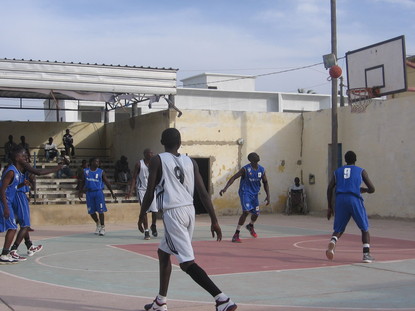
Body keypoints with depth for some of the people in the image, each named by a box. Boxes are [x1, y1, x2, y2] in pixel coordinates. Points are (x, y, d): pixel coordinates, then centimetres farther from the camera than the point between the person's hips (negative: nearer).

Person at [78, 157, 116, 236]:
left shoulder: (101, 172, 0)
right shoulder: (85, 171, 5)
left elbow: (107, 183, 3)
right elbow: (82, 182, 15)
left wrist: (112, 193, 1)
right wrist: (80, 192, 12)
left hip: (98, 192, -2)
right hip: (89, 193, 2)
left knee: (100, 211, -5)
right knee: (91, 212, 6)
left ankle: (102, 227, 8)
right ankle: (98, 224, 30)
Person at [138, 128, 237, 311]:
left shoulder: (157, 160, -1)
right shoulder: (190, 162, 11)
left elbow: (150, 193, -4)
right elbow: (203, 193, 6)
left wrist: (142, 216, 10)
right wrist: (214, 221, 8)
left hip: (173, 212, -7)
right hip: (189, 211, 7)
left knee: (187, 262, -8)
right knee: (163, 253, 25)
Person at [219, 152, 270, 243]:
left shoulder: (262, 170, 0)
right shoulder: (245, 169, -16)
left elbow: (265, 182, 13)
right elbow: (233, 178, -21)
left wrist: (268, 196, 6)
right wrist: (225, 188, -34)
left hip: (254, 194, 6)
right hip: (245, 193, -6)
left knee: (256, 213, 15)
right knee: (246, 211, -22)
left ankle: (250, 226, 51)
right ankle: (236, 235, -17)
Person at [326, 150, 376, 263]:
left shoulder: (337, 171, 20)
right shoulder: (361, 171, 14)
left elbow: (330, 188, 10)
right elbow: (372, 189, 10)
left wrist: (330, 207, 14)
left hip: (340, 200, 2)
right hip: (355, 200, -2)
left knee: (338, 230, 12)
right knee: (364, 229, 13)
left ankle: (332, 243, -18)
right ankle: (366, 254, 1)